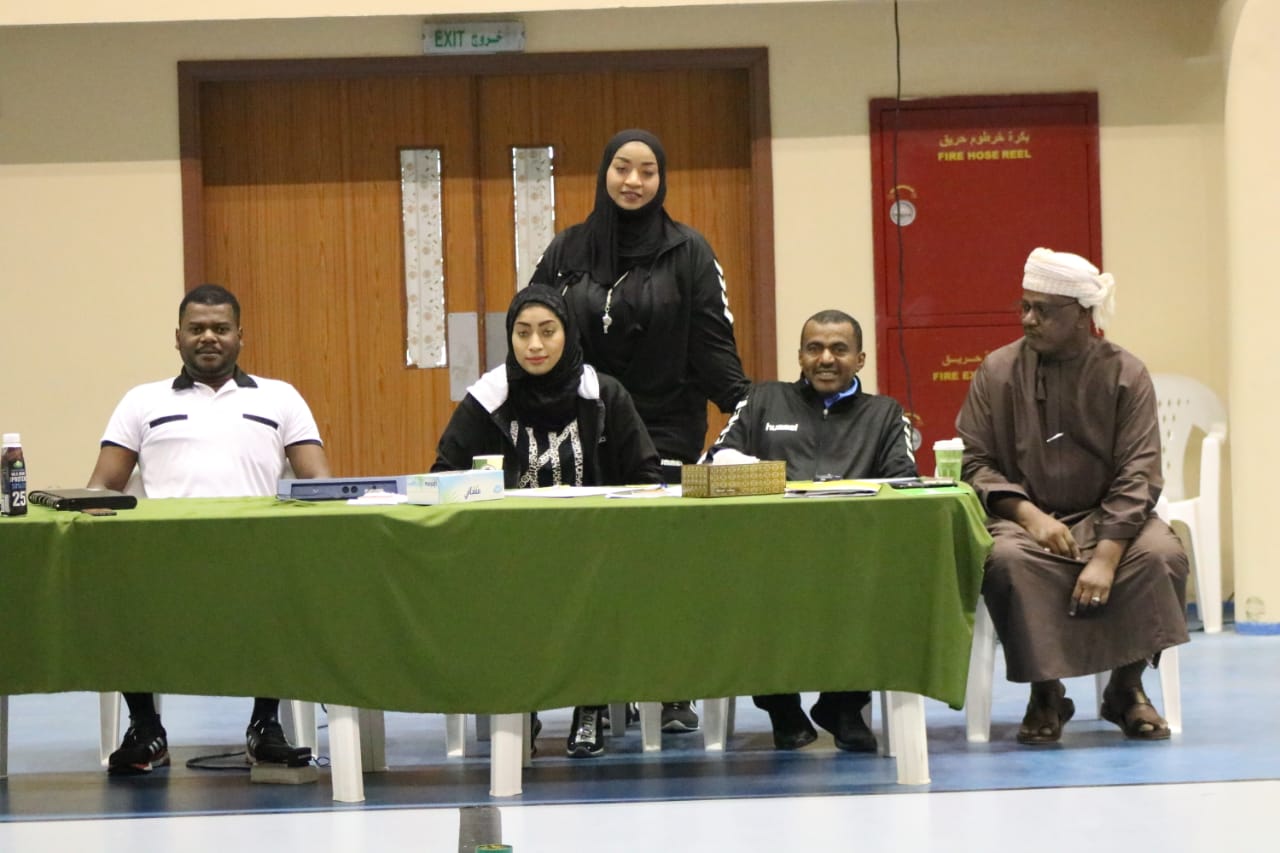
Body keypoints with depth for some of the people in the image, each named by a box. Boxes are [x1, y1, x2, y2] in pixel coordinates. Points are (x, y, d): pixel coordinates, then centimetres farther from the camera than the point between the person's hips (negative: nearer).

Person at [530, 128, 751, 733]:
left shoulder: (688, 251, 1)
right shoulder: (567, 252, 9)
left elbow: (714, 343, -3)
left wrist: (746, 412, -14)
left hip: (667, 430, -2)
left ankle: (671, 692, 5)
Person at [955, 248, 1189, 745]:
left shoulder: (1125, 375, -2)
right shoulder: (997, 372, 2)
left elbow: (1137, 474, -9)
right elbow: (976, 462, 1)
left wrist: (1106, 556, -23)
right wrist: (1028, 514, -17)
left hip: (1107, 517, 0)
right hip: (1026, 516, 0)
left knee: (1160, 554, -31)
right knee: (1005, 559, -34)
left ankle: (1126, 687, -8)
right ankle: (1045, 694, -15)